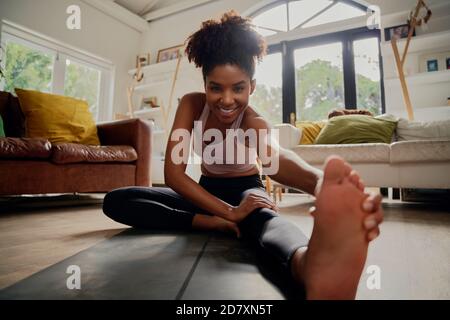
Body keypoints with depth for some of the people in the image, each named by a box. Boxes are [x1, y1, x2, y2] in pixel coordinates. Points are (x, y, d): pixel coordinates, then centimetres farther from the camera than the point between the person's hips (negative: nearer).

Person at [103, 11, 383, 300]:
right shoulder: (191, 104, -17)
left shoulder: (253, 121, -24)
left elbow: (273, 155, -50)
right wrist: (228, 212, -36)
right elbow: (173, 172, -25)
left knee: (261, 215, -43)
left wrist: (321, 182, -73)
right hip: (206, 190, 4)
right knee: (115, 201, -15)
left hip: (244, 189, -3)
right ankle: (209, 223, -28)